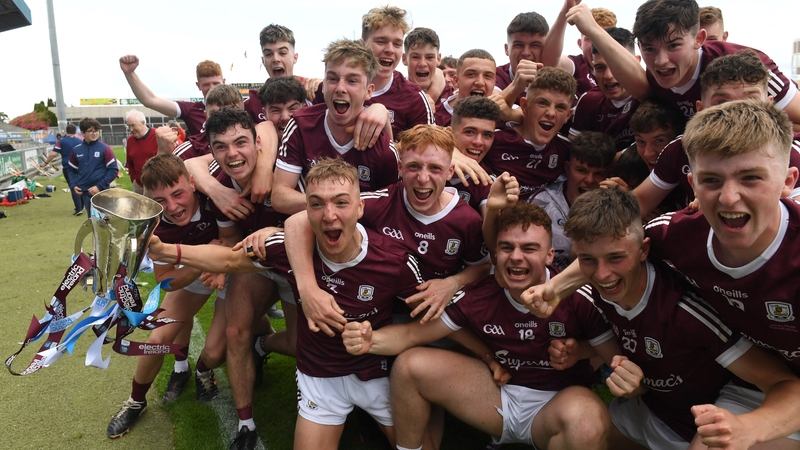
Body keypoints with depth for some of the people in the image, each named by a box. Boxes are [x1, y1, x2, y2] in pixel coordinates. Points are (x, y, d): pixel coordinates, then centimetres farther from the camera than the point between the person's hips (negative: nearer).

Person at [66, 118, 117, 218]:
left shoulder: (104, 148, -7)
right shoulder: (76, 150, 5)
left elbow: (113, 170, -9)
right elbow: (72, 170, 15)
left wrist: (100, 186, -15)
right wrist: (73, 185, -1)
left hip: (102, 191, -4)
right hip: (85, 192, 4)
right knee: (92, 219, 15)